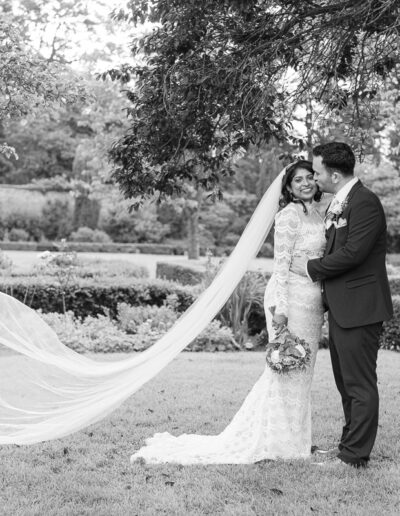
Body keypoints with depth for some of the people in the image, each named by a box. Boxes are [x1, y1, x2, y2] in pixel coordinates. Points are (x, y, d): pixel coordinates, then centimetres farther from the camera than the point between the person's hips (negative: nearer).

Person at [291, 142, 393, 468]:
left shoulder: (365, 202, -16)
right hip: (340, 307, 10)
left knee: (360, 384, -1)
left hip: (359, 307, -10)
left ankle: (355, 456, 8)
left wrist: (311, 268, -12)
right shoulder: (339, 203, 15)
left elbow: (352, 252, -22)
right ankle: (350, 444, 31)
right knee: (346, 383, 19)